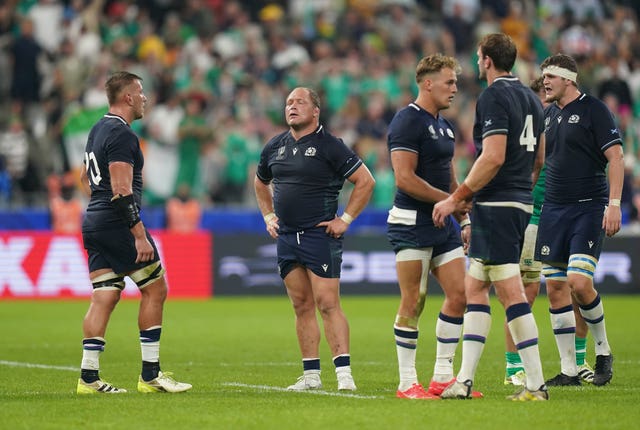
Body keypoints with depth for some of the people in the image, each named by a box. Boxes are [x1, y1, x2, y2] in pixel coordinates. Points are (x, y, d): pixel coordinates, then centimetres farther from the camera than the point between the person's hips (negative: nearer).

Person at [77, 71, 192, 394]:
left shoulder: (98, 130, 17)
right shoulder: (122, 134, -14)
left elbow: (86, 178, 29)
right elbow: (121, 191, -21)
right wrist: (140, 236, -23)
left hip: (94, 222, 9)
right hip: (118, 224, -9)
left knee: (104, 298, 6)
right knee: (155, 289, 0)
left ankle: (88, 376, 0)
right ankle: (150, 375, 1)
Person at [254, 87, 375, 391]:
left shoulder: (329, 146, -6)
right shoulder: (274, 147, 11)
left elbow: (365, 181, -6)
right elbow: (260, 183, 30)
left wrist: (345, 219, -8)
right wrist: (268, 216, 19)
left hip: (320, 235, -6)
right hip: (286, 237, 6)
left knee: (327, 304, -11)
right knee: (302, 306, 8)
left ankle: (344, 374, -12)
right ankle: (311, 375, 12)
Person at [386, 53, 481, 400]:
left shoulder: (444, 126, 17)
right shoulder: (407, 121, -11)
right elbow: (404, 178, -20)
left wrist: (465, 220, 18)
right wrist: (450, 200, -17)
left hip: (443, 226, 9)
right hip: (412, 224, -9)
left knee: (459, 294, 4)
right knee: (413, 303, -5)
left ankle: (443, 377, 11)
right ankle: (407, 383, 2)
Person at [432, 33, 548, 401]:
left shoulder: (493, 97, -12)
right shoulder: (530, 98, 15)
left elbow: (493, 158, -21)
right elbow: (539, 158, 20)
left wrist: (456, 198, -15)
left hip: (496, 205, -9)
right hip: (521, 204, 9)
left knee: (511, 293, -8)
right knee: (474, 288, 12)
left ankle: (536, 384, -9)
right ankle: (465, 379, 8)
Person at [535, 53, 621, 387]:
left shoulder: (593, 110, -6)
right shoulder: (548, 114, 13)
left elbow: (615, 157, -9)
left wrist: (614, 204, -17)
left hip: (589, 209, -7)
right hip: (553, 209, 7)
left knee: (579, 282, -18)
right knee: (555, 287, 1)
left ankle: (603, 350, 5)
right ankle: (568, 370, 7)